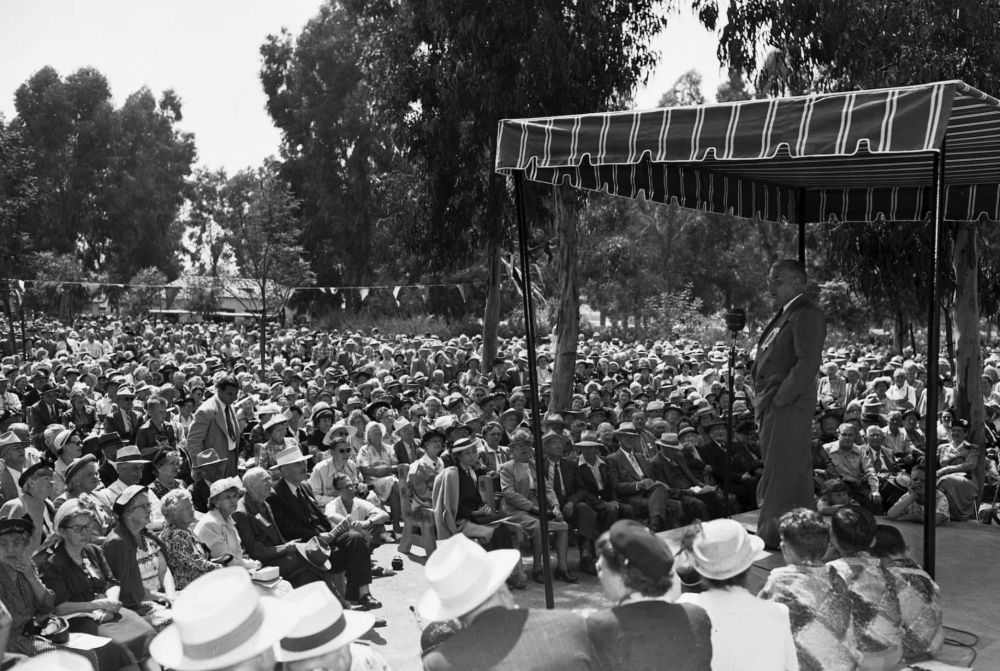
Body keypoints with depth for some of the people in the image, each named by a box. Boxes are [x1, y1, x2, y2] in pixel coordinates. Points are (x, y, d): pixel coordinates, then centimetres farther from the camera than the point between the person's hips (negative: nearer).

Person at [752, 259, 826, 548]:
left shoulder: (807, 315, -11)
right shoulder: (783, 314, 18)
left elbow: (807, 364, -19)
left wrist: (778, 400, -18)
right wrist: (762, 401, 13)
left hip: (788, 406, -10)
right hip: (773, 406, 10)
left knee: (781, 473, -6)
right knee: (796, 472, 14)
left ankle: (772, 536, -1)